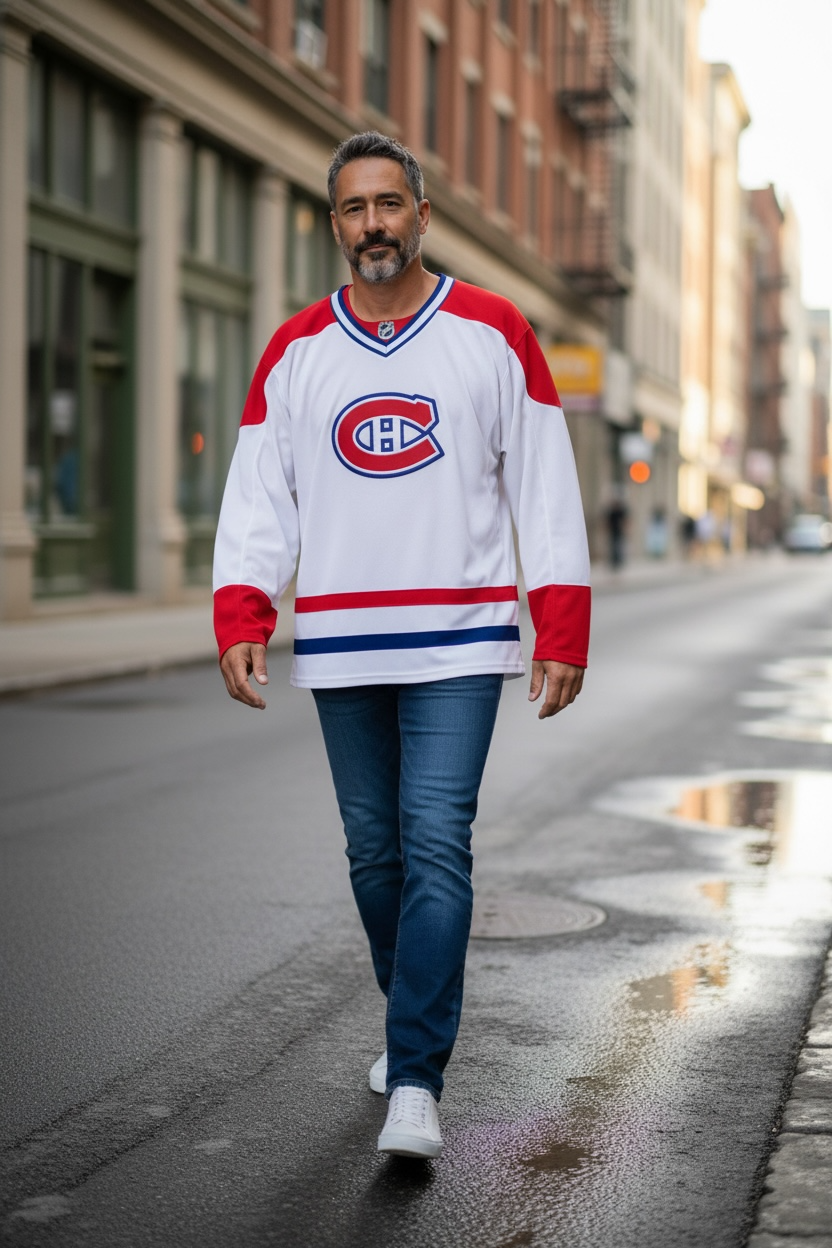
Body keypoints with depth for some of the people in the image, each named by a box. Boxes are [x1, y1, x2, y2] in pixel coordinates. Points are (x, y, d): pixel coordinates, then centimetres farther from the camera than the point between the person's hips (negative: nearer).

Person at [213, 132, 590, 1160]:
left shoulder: (494, 334, 3)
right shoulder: (294, 352, 9)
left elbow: (544, 487, 2)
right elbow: (258, 496, 7)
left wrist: (562, 629, -4)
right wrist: (240, 619, -8)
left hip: (458, 644, -3)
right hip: (340, 648, 3)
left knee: (436, 845, -12)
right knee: (374, 853, 10)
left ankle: (415, 1082, -11)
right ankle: (418, 1023, 30)